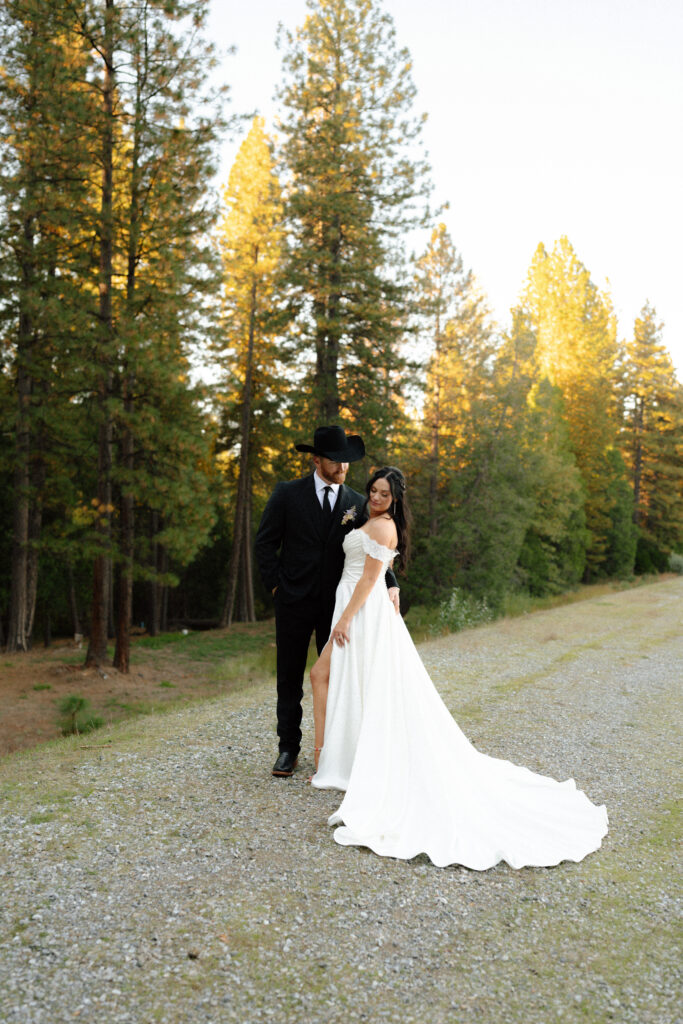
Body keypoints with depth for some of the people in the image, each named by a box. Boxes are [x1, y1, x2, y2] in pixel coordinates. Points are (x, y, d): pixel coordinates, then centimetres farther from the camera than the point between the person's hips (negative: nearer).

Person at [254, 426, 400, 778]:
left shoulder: (356, 503, 4)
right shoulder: (287, 494, -2)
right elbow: (265, 543, 1)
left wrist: (390, 584, -11)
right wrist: (276, 585, -5)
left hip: (336, 604, 2)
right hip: (293, 603, -1)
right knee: (290, 679, 7)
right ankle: (289, 748, 20)